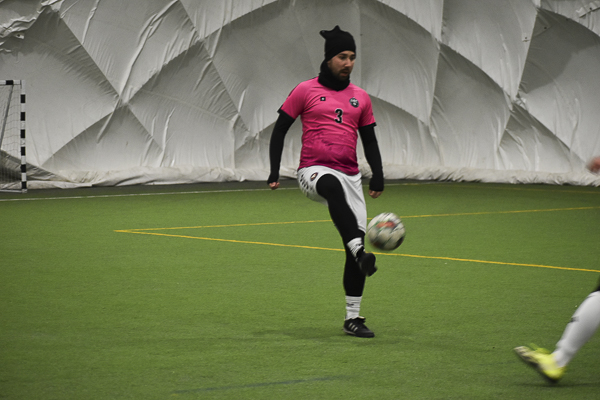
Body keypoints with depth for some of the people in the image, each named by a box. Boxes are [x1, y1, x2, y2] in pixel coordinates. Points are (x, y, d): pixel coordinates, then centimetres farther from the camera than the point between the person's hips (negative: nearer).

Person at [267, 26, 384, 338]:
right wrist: (274, 171, -4)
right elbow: (280, 130, 6)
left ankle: (352, 318, 6)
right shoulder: (306, 91, 4)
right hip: (314, 171, -5)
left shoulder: (360, 98, 15)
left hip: (350, 176, 5)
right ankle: (360, 253, -55)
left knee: (358, 239, -4)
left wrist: (377, 175, 7)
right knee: (334, 186, -41)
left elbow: (369, 140, 21)